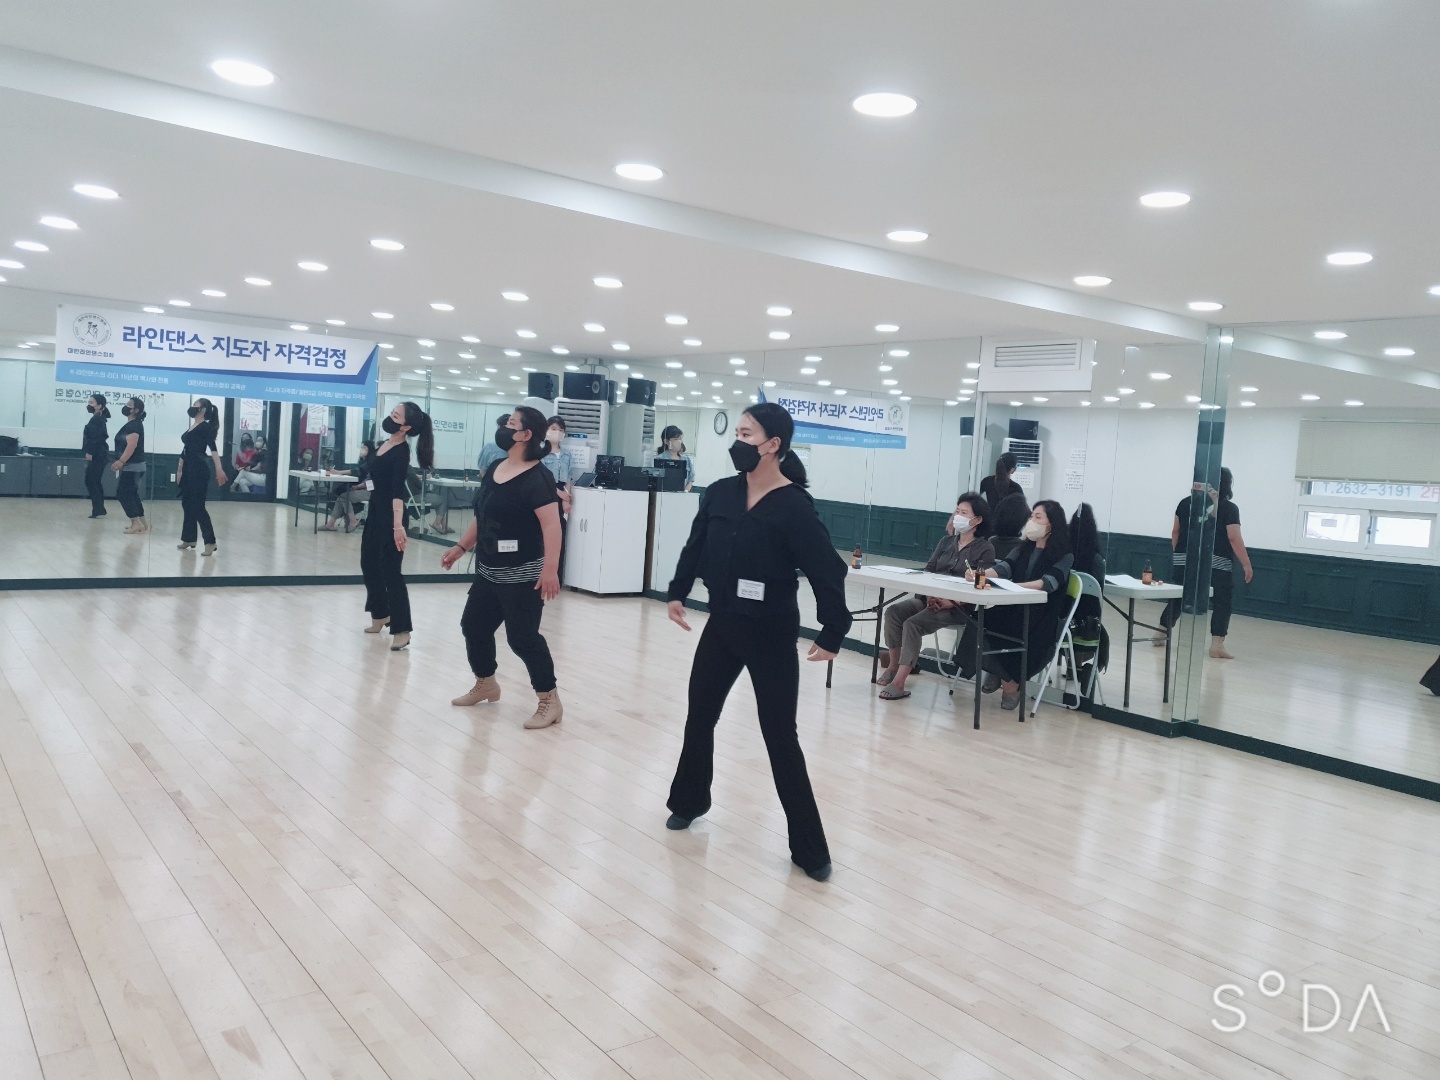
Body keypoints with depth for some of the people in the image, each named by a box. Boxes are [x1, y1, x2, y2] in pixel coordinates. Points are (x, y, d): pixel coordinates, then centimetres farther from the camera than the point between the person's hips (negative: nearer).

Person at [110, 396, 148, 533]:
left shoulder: (134, 425, -16)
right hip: (132, 466, 10)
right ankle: (142, 523, 16)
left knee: (123, 493, -9)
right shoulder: (131, 424, 16)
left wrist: (120, 461, -29)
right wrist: (120, 462, 20)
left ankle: (136, 523, -10)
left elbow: (132, 446, -25)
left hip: (132, 466, -10)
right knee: (131, 494, 13)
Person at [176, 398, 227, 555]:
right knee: (187, 504, 13)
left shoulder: (206, 427, -10)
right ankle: (189, 539, 22)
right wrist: (180, 470, 25)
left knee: (197, 506, -11)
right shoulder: (190, 428, 16)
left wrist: (219, 469, -36)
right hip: (188, 470, 9)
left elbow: (212, 447, -24)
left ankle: (210, 542, -11)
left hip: (199, 470, -9)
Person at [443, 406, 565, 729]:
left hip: (523, 576, -9)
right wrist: (461, 547, 19)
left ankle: (549, 700, 5)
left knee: (522, 637, -7)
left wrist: (550, 569, -33)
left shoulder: (537, 478, -18)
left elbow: (551, 524, -26)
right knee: (474, 626, 17)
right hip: (488, 573, 9)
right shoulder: (494, 469, 9)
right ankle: (485, 684, 38)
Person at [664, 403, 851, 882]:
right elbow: (696, 546, 14)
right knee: (700, 716, 18)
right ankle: (688, 801, 43)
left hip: (771, 636, -6)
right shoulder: (720, 493, -2)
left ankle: (809, 848, 11)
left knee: (780, 737, -1)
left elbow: (827, 571, -20)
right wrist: (678, 592, 10)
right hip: (721, 626, 6)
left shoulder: (794, 507, -19)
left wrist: (832, 634, -20)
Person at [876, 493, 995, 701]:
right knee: (893, 611, -19)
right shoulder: (946, 541, 16)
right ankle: (893, 665, -9)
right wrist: (930, 594, -9)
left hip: (958, 607, -6)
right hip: (931, 599, 6)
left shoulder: (985, 549, -3)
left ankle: (899, 682, -28)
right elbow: (927, 571, 11)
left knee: (913, 624, -28)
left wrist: (950, 602, -23)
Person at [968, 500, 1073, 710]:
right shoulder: (1024, 548, 13)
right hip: (1014, 609, 5)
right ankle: (999, 671, 0)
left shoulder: (1064, 556, -3)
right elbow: (1002, 568, -2)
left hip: (1044, 617, -4)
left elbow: (1049, 582, -21)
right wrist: (979, 574, -25)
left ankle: (1012, 680, -7)